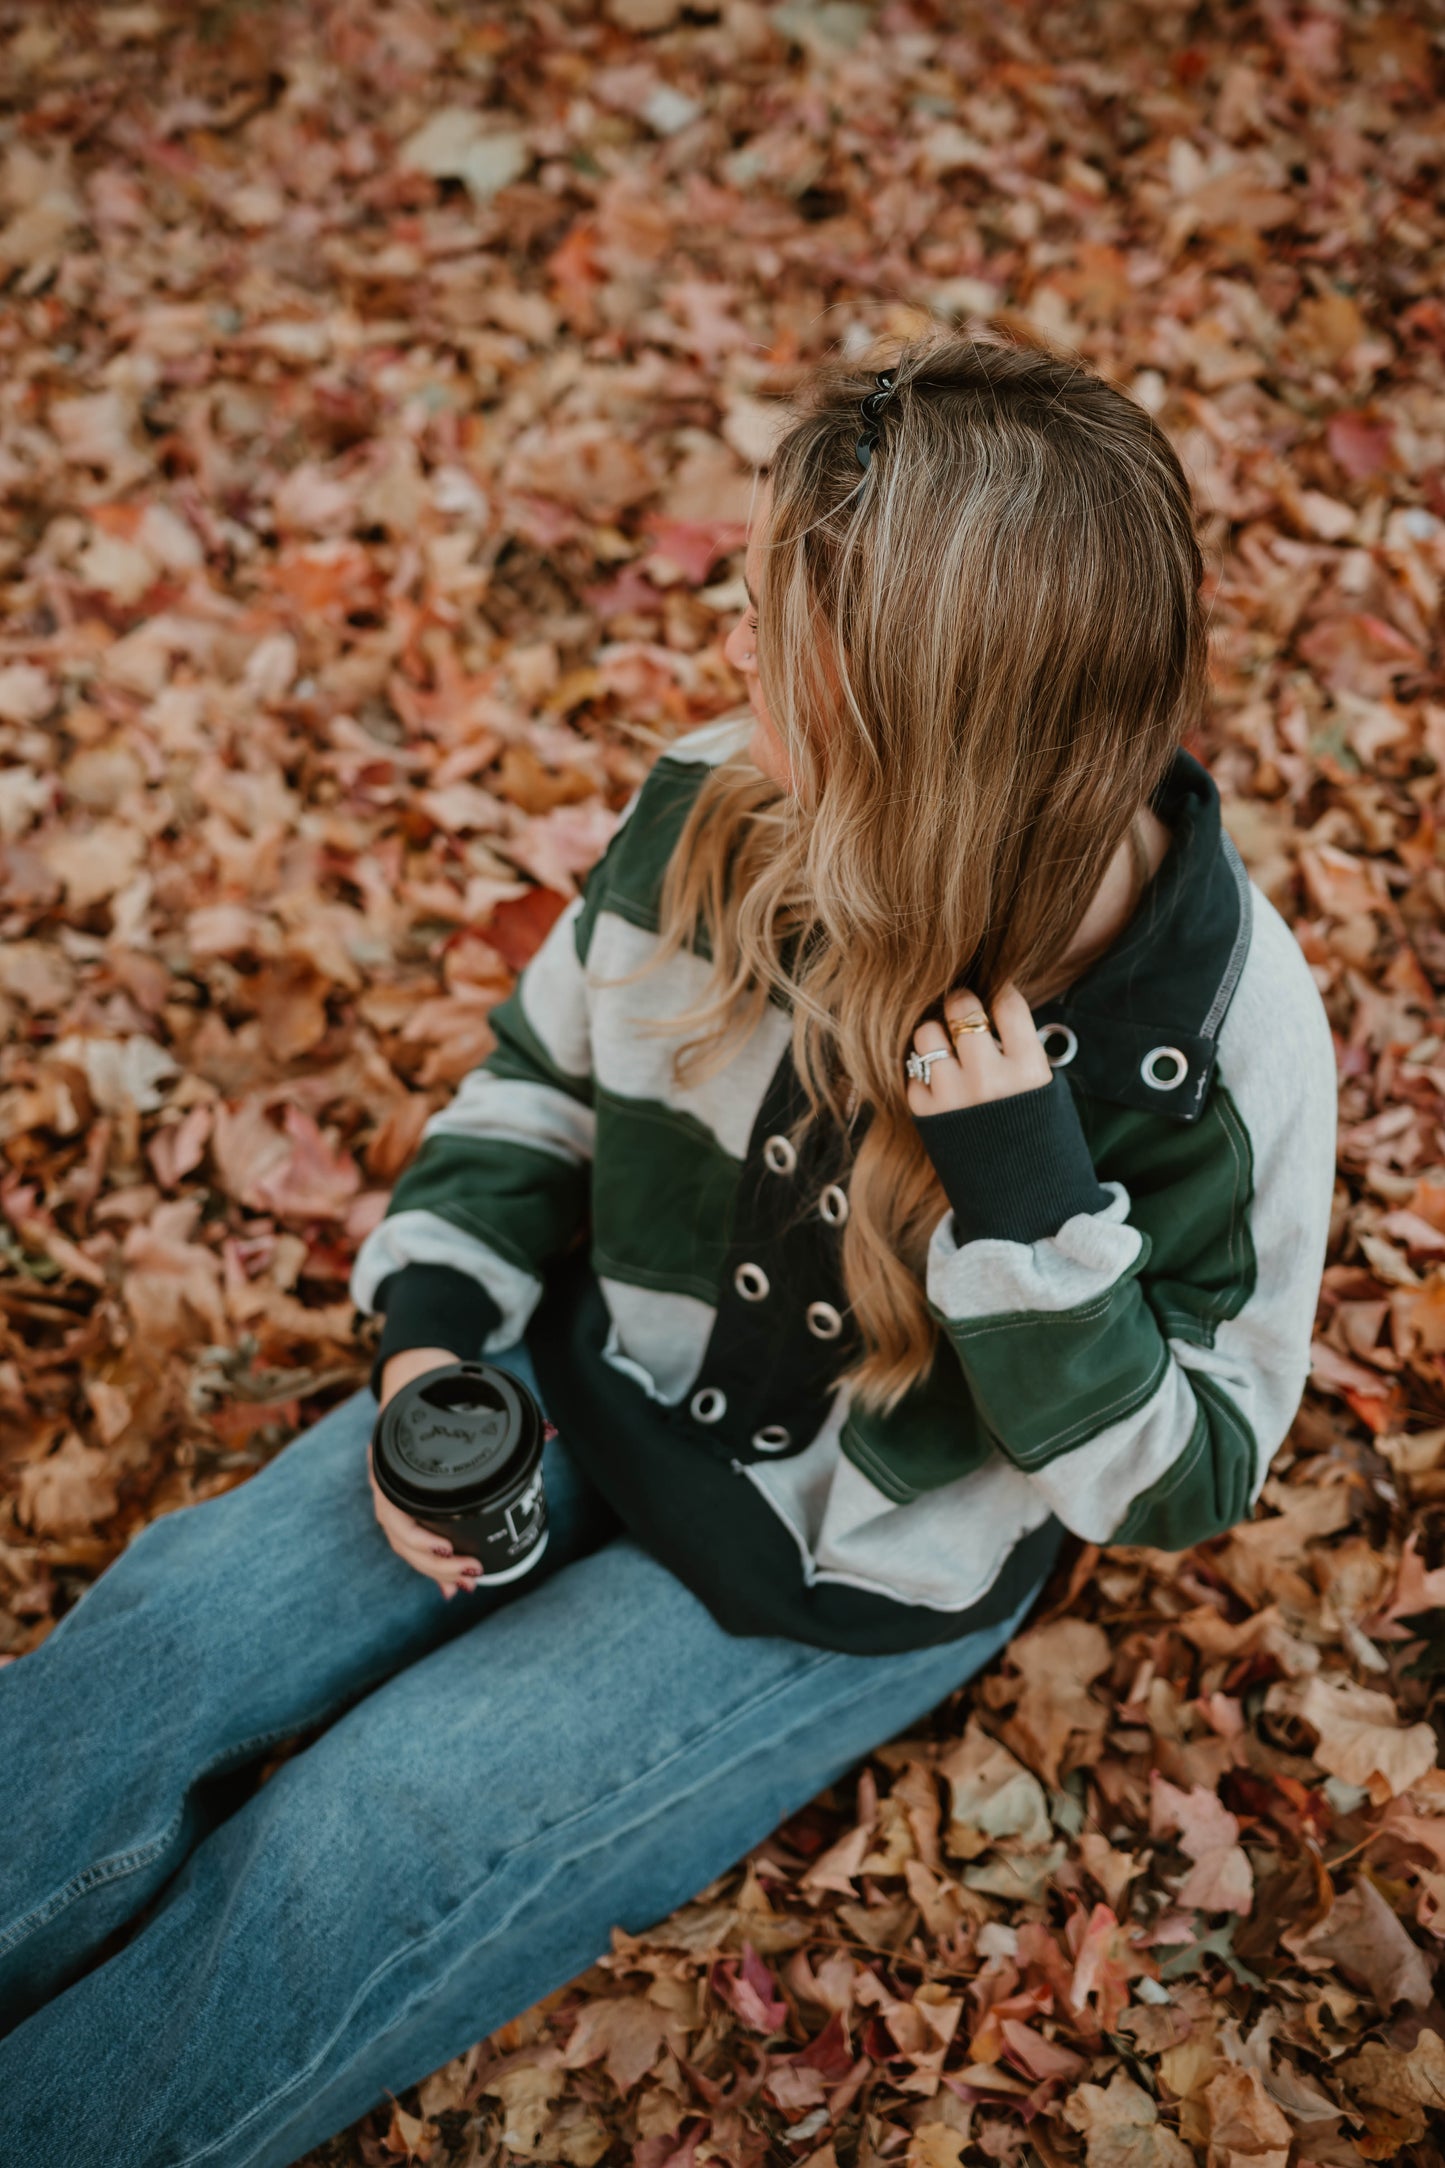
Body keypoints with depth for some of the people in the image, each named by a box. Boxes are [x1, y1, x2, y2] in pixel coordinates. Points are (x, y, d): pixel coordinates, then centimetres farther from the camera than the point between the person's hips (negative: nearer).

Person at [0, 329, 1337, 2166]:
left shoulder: (1216, 1035, -25)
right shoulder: (719, 808, -14)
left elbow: (1180, 1477, -16)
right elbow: (541, 1067, 3)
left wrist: (1025, 1193, -33)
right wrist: (428, 1335, -10)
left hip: (846, 1574, -4)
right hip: (597, 1387, 5)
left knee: (357, 1854, -13)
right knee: (167, 1632, -8)